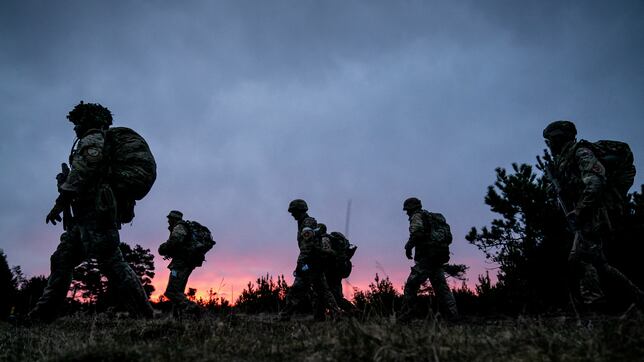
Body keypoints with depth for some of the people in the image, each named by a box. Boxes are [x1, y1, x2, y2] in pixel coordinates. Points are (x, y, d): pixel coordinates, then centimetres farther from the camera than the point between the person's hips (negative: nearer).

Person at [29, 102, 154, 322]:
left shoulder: (92, 140, 0)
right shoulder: (103, 146, 30)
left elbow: (82, 171, -15)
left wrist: (61, 201, -17)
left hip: (94, 211, -11)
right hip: (86, 216, 11)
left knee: (112, 264, -15)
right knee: (62, 260, 7)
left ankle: (144, 314, -17)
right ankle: (42, 315, 6)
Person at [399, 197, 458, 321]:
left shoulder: (417, 216, 1)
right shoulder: (434, 217, 26)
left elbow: (417, 231, -20)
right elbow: (448, 237, 23)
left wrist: (408, 246, -8)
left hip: (426, 257, -8)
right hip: (439, 259, 8)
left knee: (411, 286, -5)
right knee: (441, 287, 8)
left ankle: (404, 318, -7)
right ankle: (453, 317, 0)